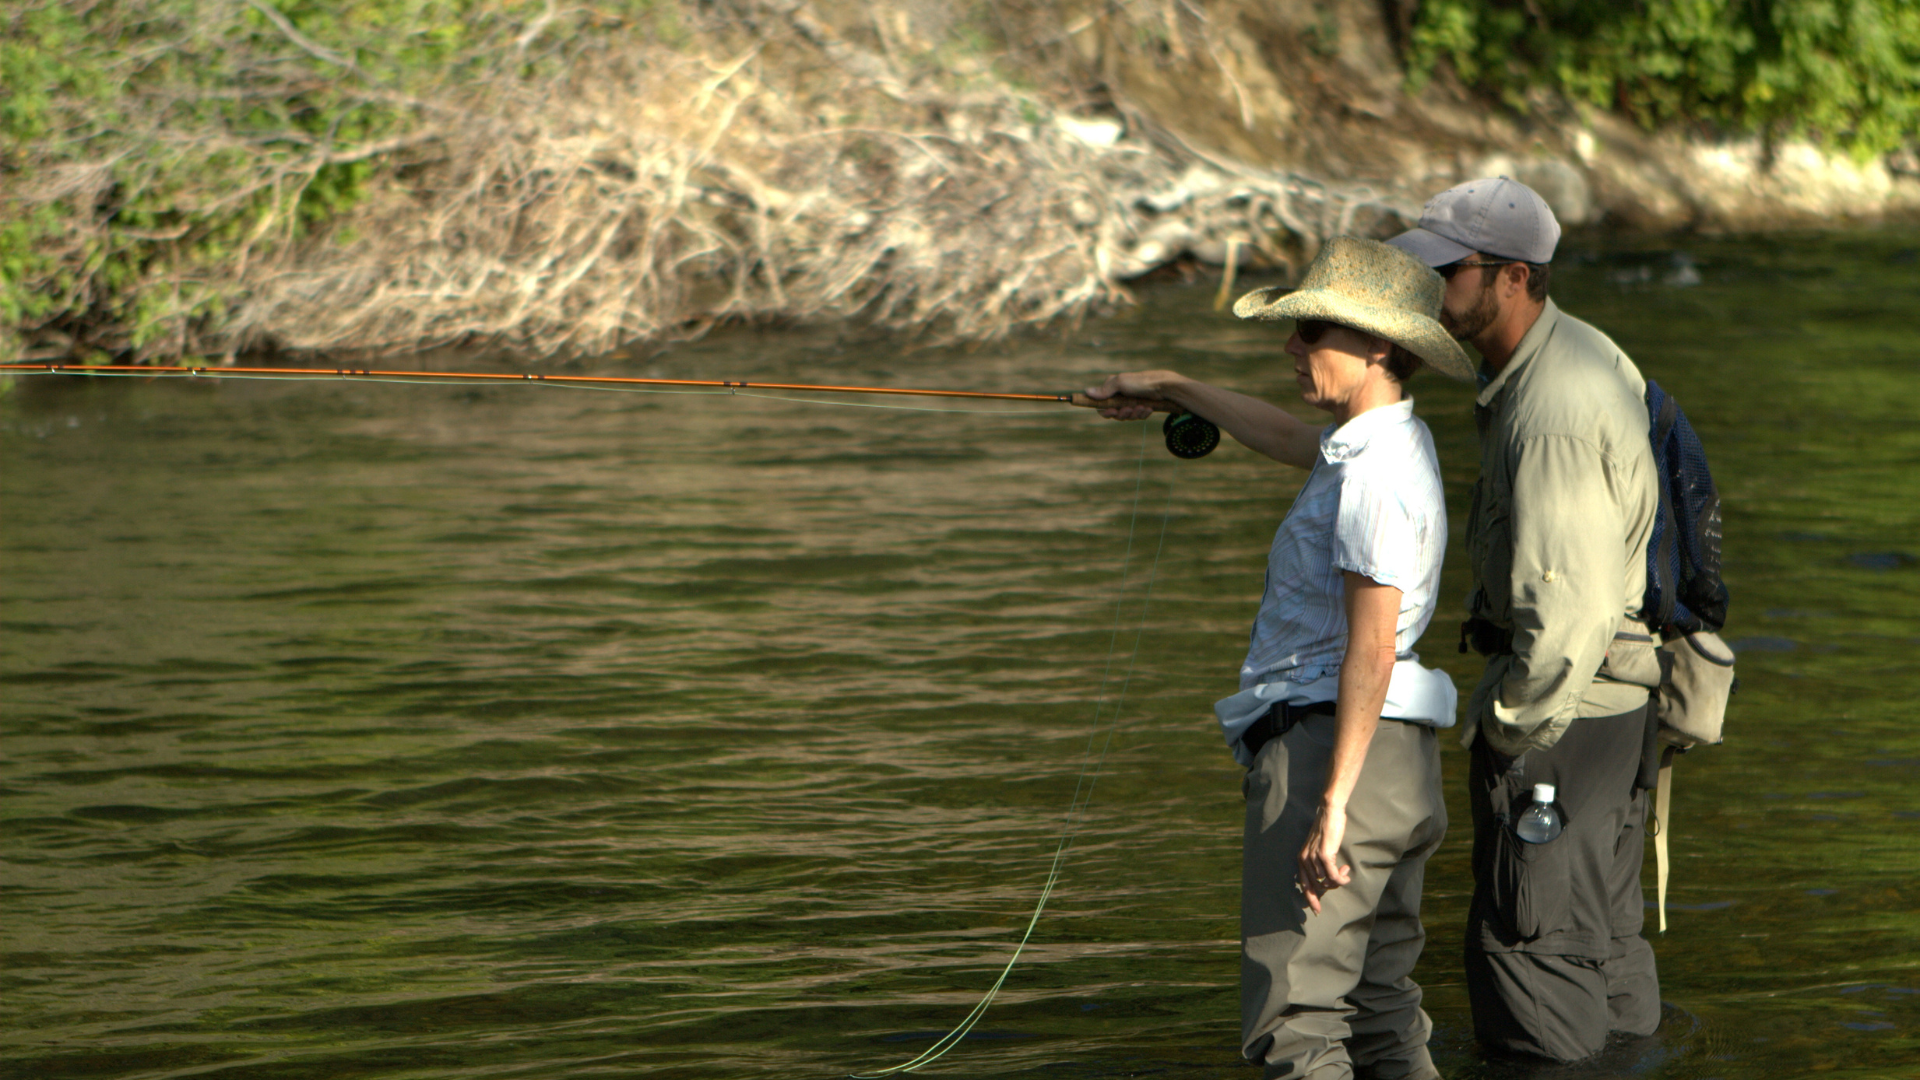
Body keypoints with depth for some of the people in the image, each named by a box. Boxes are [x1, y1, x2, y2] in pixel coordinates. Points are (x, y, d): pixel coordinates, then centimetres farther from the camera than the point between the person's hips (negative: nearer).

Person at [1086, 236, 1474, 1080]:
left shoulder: (1374, 473, -15)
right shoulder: (1389, 444, 17)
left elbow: (1373, 648, -22)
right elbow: (1290, 441, 39)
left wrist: (1331, 806, -25)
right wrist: (1173, 390, 49)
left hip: (1331, 749, -11)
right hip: (1395, 758, 11)